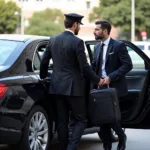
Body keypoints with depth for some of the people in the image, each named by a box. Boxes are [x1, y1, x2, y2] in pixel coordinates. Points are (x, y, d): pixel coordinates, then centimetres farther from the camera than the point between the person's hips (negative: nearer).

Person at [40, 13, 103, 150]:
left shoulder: (53, 40, 6)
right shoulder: (77, 42, -12)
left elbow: (44, 61, 12)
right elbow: (84, 67, -13)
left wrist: (43, 77, 29)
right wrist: (97, 80, 1)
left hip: (57, 86, 6)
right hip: (73, 87, -6)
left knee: (62, 122, 11)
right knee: (81, 120, 3)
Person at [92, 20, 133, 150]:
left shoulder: (118, 46, -6)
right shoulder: (97, 47, 14)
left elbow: (128, 65, -11)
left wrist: (111, 77, -18)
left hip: (115, 87, -6)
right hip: (101, 86, 6)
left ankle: (122, 137, 16)